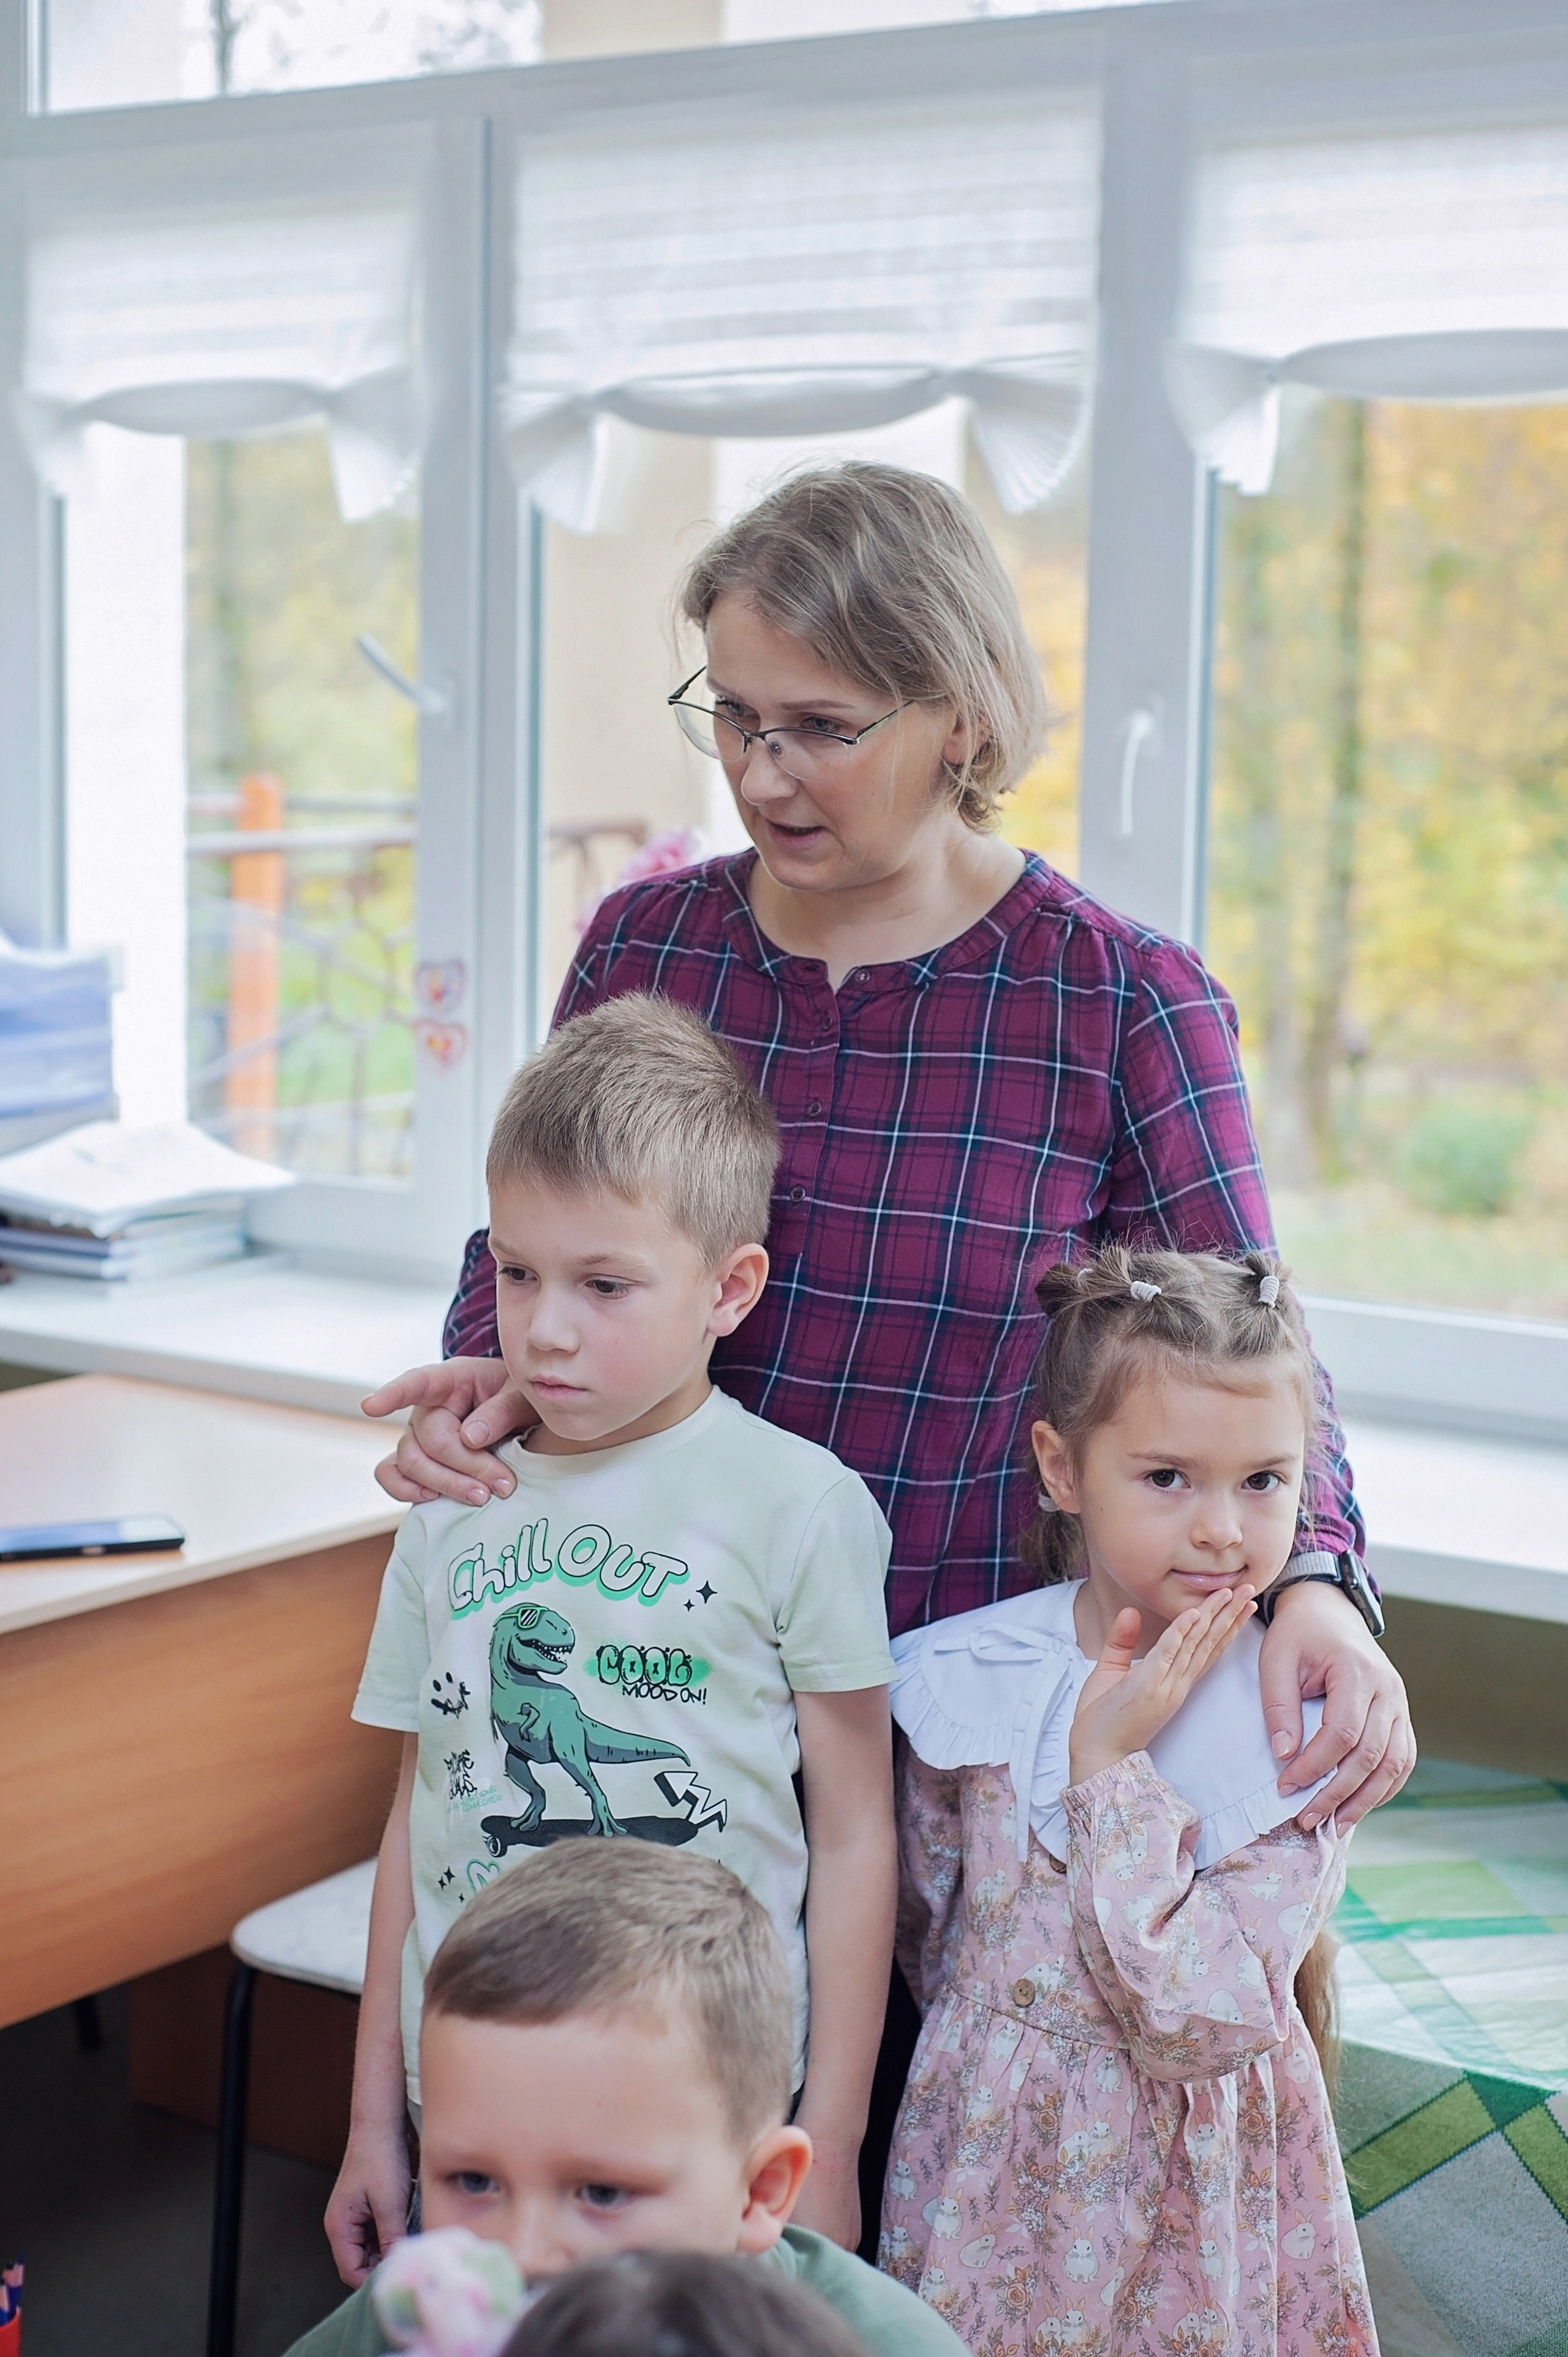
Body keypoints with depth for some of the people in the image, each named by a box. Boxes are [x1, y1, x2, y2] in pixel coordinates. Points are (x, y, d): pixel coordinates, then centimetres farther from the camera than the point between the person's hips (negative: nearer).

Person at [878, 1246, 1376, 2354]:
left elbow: (1203, 2028, -24)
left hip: (1195, 2186, -2)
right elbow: (928, 1938, 6)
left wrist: (1108, 1765, -24)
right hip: (991, 2169, 2)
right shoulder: (968, 1678, -9)